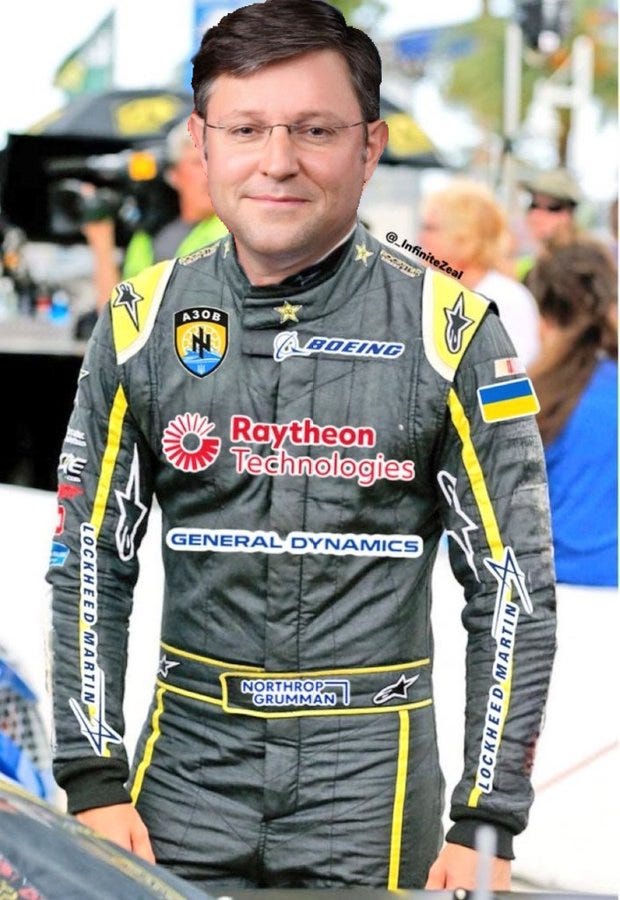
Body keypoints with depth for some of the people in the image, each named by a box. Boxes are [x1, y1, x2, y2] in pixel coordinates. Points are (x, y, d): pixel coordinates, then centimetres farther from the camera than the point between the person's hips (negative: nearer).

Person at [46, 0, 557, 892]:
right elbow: (91, 567, 6)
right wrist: (95, 782, -1)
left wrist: (488, 826, -7)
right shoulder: (145, 324, 1)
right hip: (188, 772, 2)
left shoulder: (449, 330, -6)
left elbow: (514, 588, -4)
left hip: (371, 777, -2)